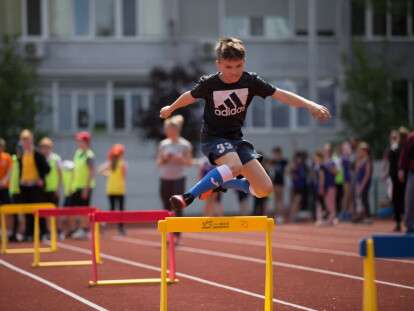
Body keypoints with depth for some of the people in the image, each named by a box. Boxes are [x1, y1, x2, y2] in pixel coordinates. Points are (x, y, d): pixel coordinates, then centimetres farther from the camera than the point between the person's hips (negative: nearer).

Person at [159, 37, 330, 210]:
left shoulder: (251, 82, -9)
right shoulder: (209, 84, -14)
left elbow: (280, 95, -12)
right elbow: (190, 97, 6)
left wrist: (309, 105, -24)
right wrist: (170, 109, 24)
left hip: (236, 139, 4)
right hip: (213, 138, -4)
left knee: (265, 189, -5)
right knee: (235, 166, -38)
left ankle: (222, 182, 16)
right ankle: (188, 197, -33)